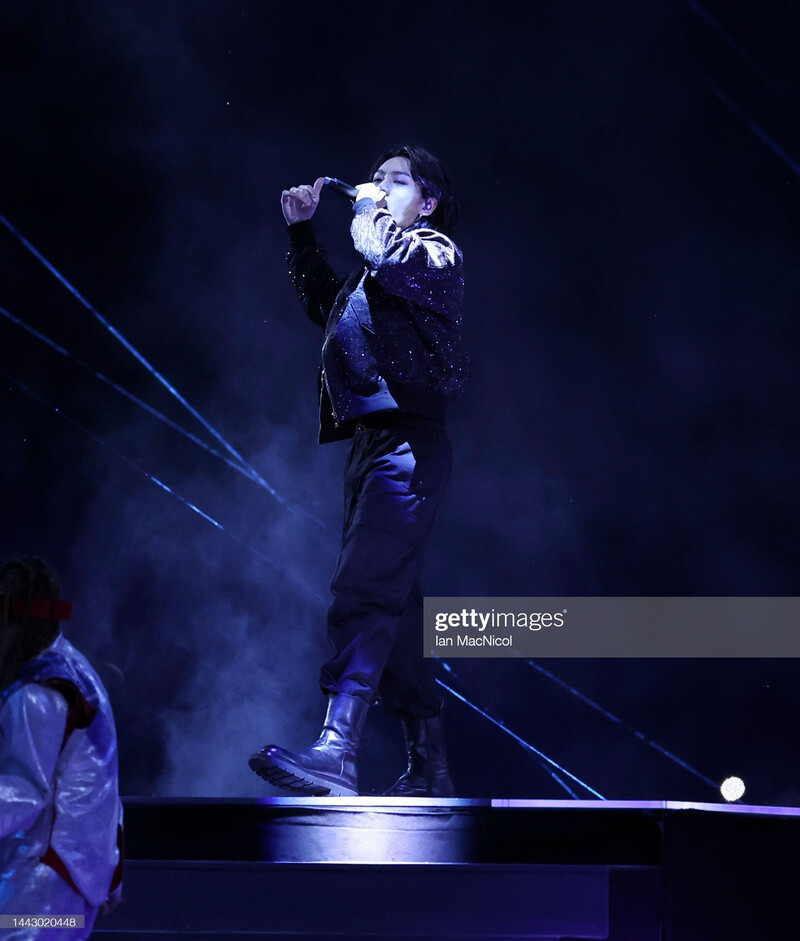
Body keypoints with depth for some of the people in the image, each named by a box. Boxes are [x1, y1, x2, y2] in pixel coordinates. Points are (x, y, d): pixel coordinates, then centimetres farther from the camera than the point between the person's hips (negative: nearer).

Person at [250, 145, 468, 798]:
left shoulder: (435, 251, 2)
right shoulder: (376, 273, 27)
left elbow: (391, 260, -17)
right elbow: (323, 304, 41)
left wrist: (373, 216, 0)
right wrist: (302, 233, 32)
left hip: (407, 442, -9)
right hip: (371, 443, 9)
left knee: (363, 591, -23)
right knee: (394, 605, 9)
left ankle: (336, 752, -34)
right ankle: (430, 767, 13)